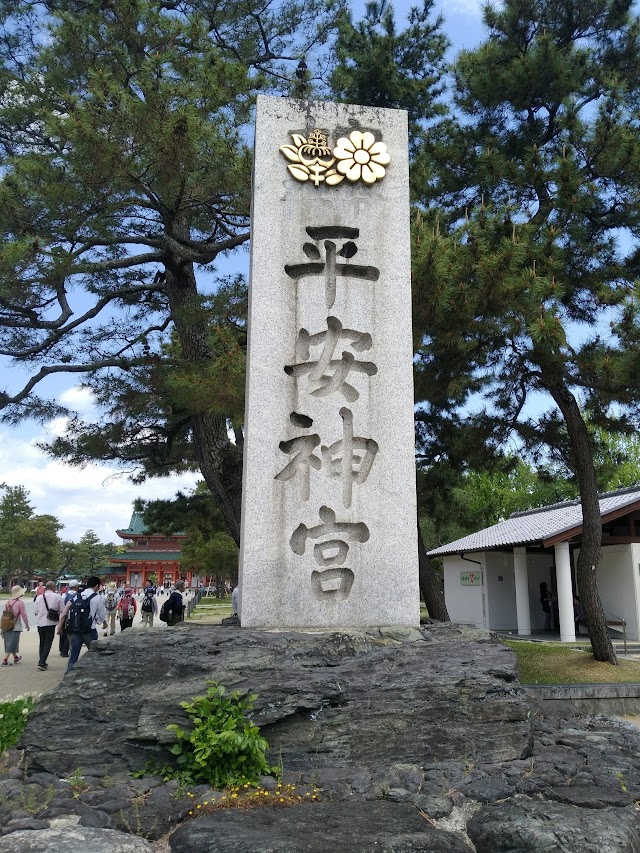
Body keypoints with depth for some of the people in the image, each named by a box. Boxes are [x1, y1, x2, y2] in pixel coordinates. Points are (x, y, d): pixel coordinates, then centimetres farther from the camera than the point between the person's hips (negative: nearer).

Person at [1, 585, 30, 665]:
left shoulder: (8, 602, 5)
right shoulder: (20, 603, -14)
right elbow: (24, 615, -12)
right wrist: (27, 625, 1)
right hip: (15, 626, -7)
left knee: (9, 643, 18)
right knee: (11, 644, 0)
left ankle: (16, 657, 35)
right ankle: (5, 660, -4)